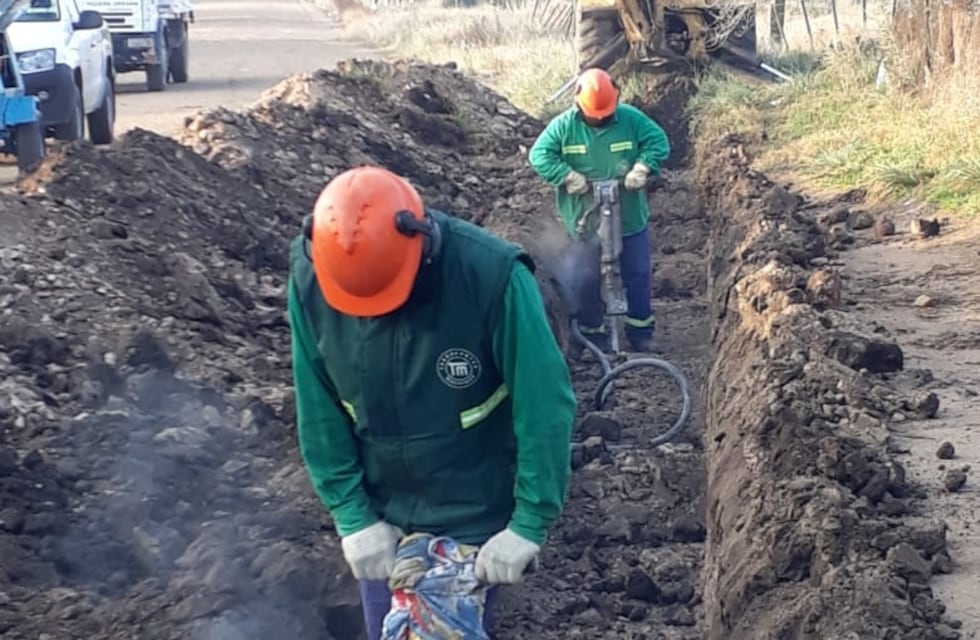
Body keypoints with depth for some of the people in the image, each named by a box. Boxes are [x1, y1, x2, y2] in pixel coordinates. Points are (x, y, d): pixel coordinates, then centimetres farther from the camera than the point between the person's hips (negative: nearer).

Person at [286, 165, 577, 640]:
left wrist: (530, 523, -19)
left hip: (474, 515, -3)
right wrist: (352, 516, -9)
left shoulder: (492, 275, -29)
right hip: (379, 511, 3)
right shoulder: (310, 279, -18)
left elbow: (545, 405, -22)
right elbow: (318, 413, -8)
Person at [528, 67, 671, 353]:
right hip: (585, 219, -1)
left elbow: (658, 141, -3)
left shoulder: (630, 118, -4)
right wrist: (568, 176, -19)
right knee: (589, 278, 6)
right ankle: (593, 334, 19)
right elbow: (539, 154, -9)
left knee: (638, 274, 8)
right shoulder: (564, 125, -7)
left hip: (630, 217, 1)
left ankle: (640, 331, 21)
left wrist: (642, 168, -18)